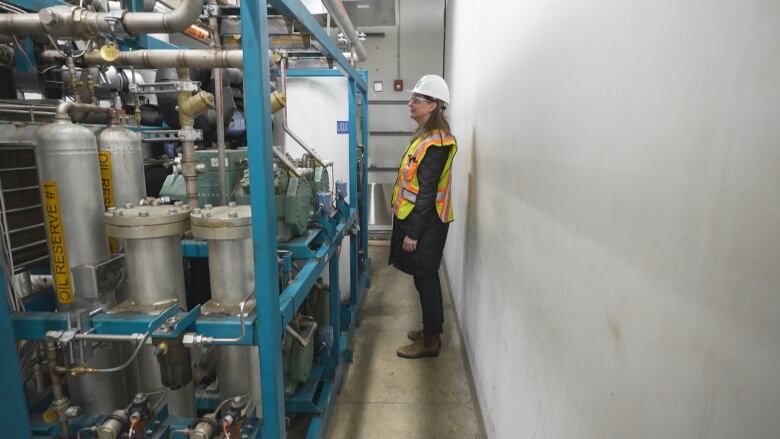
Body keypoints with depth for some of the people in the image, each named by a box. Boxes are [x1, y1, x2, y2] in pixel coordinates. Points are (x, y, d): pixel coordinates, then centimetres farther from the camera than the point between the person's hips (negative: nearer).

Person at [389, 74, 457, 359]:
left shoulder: (434, 143, -20)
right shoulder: (427, 135, 12)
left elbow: (427, 193, -22)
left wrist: (413, 233, -20)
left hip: (425, 224, -10)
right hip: (419, 220, 10)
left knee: (425, 279, 1)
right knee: (426, 277, 18)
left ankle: (430, 341, 17)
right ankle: (431, 328, 34)